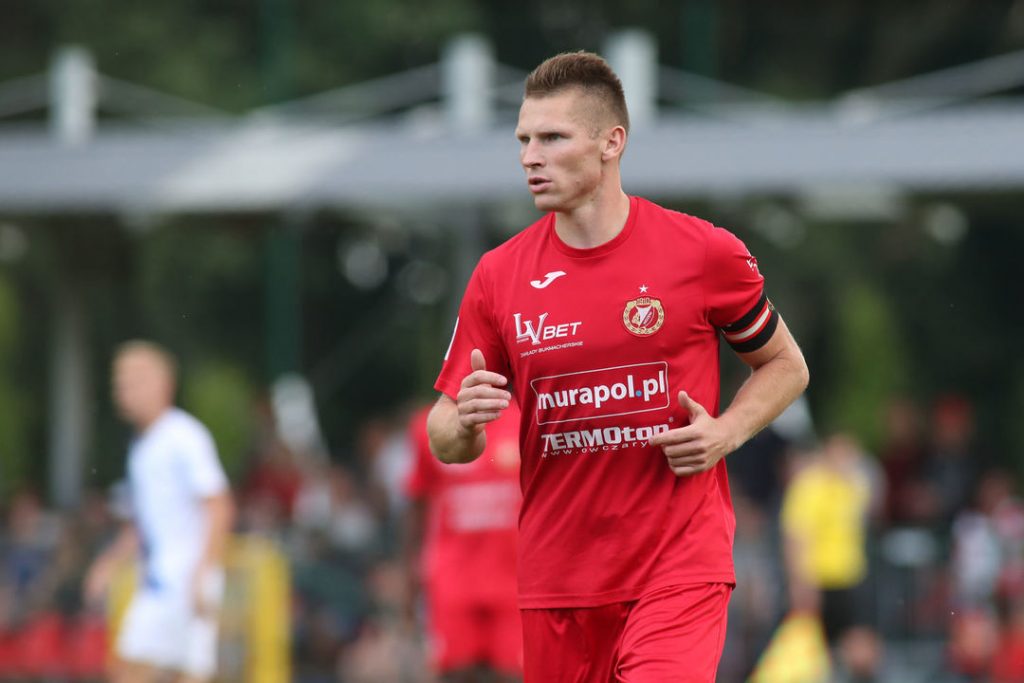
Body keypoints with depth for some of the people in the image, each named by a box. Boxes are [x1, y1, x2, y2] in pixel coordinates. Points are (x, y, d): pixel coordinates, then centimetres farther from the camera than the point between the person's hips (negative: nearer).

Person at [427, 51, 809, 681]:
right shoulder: (499, 276, 3)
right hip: (556, 577, 4)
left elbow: (786, 366, 11)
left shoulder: (704, 253, -4)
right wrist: (466, 421, -16)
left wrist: (726, 433, -8)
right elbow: (447, 444, 8)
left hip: (679, 566, -3)